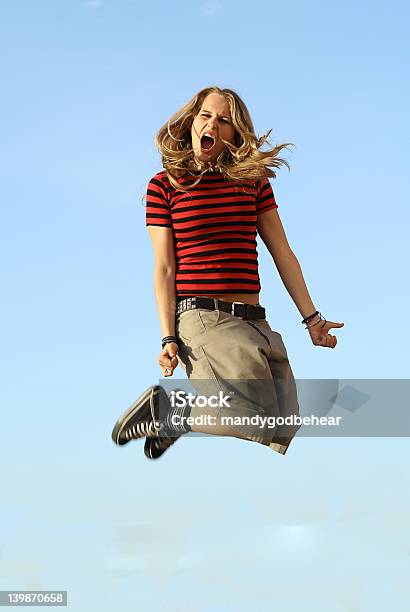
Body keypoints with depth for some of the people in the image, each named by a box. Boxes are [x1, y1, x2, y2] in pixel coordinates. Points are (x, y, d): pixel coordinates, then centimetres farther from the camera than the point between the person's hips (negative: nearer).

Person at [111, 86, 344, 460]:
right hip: (203, 317, -6)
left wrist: (311, 318, 9)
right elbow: (164, 268, -1)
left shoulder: (254, 180, 12)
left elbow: (282, 254, 12)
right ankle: (162, 413, 1)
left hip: (254, 322, 6)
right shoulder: (164, 186, 2)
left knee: (283, 430, 1)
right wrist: (168, 338, -8)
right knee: (257, 423, -21)